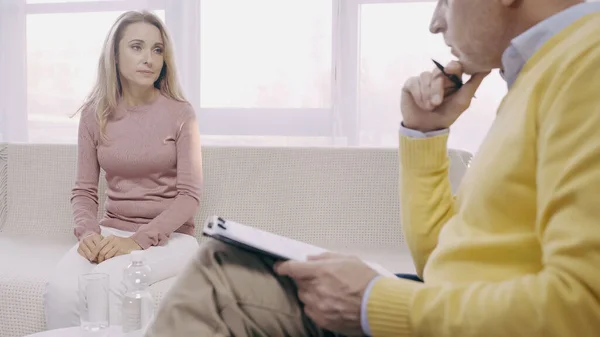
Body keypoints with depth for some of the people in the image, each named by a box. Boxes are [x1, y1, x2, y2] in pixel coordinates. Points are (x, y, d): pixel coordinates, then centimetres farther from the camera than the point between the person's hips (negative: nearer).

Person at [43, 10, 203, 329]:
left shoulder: (180, 113, -5)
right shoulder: (95, 114, 4)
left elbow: (189, 195, -8)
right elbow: (83, 191, 7)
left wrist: (138, 240, -20)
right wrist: (89, 232, -14)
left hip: (170, 236, -2)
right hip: (112, 232, 3)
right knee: (60, 290, -28)